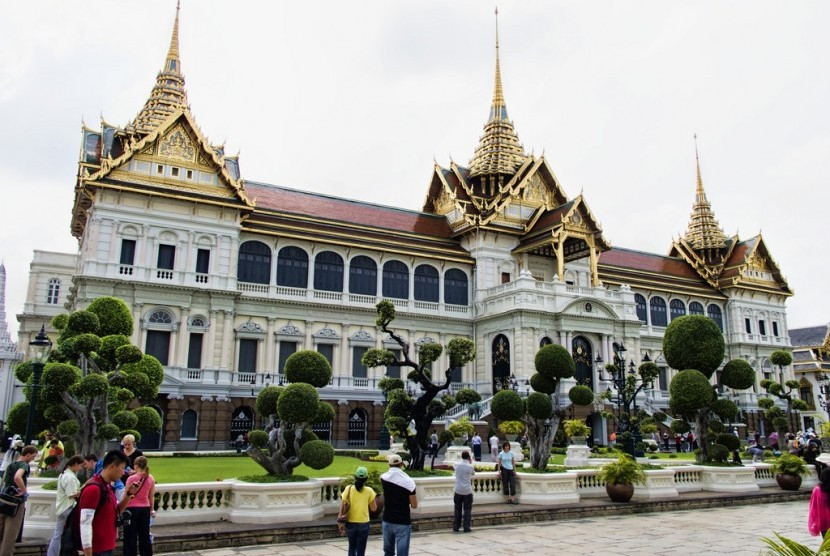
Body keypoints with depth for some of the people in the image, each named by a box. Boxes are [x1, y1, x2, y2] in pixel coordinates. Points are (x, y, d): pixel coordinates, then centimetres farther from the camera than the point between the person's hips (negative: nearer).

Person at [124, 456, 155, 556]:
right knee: (145, 535, 15)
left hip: (132, 508, -4)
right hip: (145, 509, 4)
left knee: (130, 536, 7)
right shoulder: (151, 478, -2)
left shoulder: (131, 478, -14)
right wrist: (152, 509, 17)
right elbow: (151, 496, 6)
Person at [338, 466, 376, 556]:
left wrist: (340, 521, 0)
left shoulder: (349, 489, -5)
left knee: (352, 547, 22)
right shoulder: (369, 491, -7)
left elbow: (342, 505, -6)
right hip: (363, 524, -2)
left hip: (350, 523, 2)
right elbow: (374, 508, 1)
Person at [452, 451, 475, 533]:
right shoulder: (470, 466, -9)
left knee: (457, 509, 11)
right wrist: (470, 463, 16)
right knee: (467, 509, 7)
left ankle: (456, 527, 13)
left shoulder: (457, 465, -2)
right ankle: (466, 527, 4)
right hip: (467, 491, -2)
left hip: (458, 490, 2)